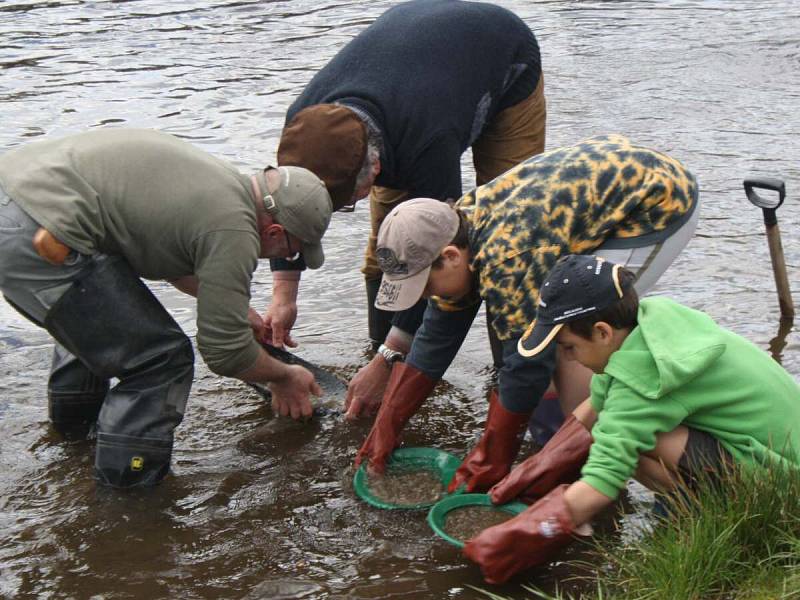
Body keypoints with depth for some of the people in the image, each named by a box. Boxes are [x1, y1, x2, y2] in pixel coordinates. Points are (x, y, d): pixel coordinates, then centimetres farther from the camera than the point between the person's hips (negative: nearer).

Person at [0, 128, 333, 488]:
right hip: (37, 241, -11)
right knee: (162, 357, -2)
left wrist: (235, 307, 43)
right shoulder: (234, 232, -11)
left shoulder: (217, 179, 18)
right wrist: (284, 378, 12)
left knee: (92, 316, 35)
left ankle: (74, 419, 53)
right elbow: (225, 352, -7)